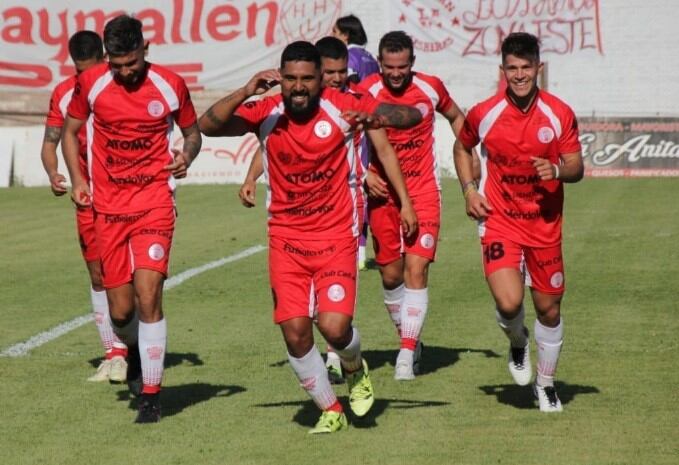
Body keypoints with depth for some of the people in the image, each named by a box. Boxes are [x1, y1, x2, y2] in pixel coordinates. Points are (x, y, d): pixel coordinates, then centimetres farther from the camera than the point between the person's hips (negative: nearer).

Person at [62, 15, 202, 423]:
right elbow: (70, 130, 13)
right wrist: (77, 179, 0)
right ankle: (137, 349, 40)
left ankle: (152, 394, -8)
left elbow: (193, 132, 11)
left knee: (148, 294, -17)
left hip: (155, 202, -2)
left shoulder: (170, 85, -4)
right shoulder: (91, 83, -1)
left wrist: (187, 156, -11)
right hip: (108, 208, 2)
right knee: (120, 310, 3)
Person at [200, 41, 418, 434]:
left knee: (334, 326, -15)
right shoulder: (266, 113, -5)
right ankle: (330, 410, 19)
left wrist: (375, 117, -27)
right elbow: (208, 125, -15)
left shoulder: (341, 107, -9)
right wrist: (246, 93, -30)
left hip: (336, 237, -2)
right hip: (286, 238, 2)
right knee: (295, 332, -4)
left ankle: (355, 369, 22)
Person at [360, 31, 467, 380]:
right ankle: (409, 339, 28)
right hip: (382, 194, 1)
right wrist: (364, 175, -12)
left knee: (416, 268, -12)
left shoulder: (430, 88, -5)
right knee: (391, 275, 7)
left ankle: (407, 354, -11)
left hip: (423, 193, -1)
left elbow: (456, 117, 16)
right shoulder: (365, 93, -9)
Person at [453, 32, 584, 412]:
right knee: (509, 303, -19)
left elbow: (577, 168, -2)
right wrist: (469, 188, 0)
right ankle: (518, 343, 17)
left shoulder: (559, 114, -7)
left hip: (545, 223, 1)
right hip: (499, 221, -1)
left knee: (549, 309, 8)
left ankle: (547, 384, 31)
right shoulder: (484, 114, -7)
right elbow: (463, 146, 14)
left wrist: (557, 171, -25)